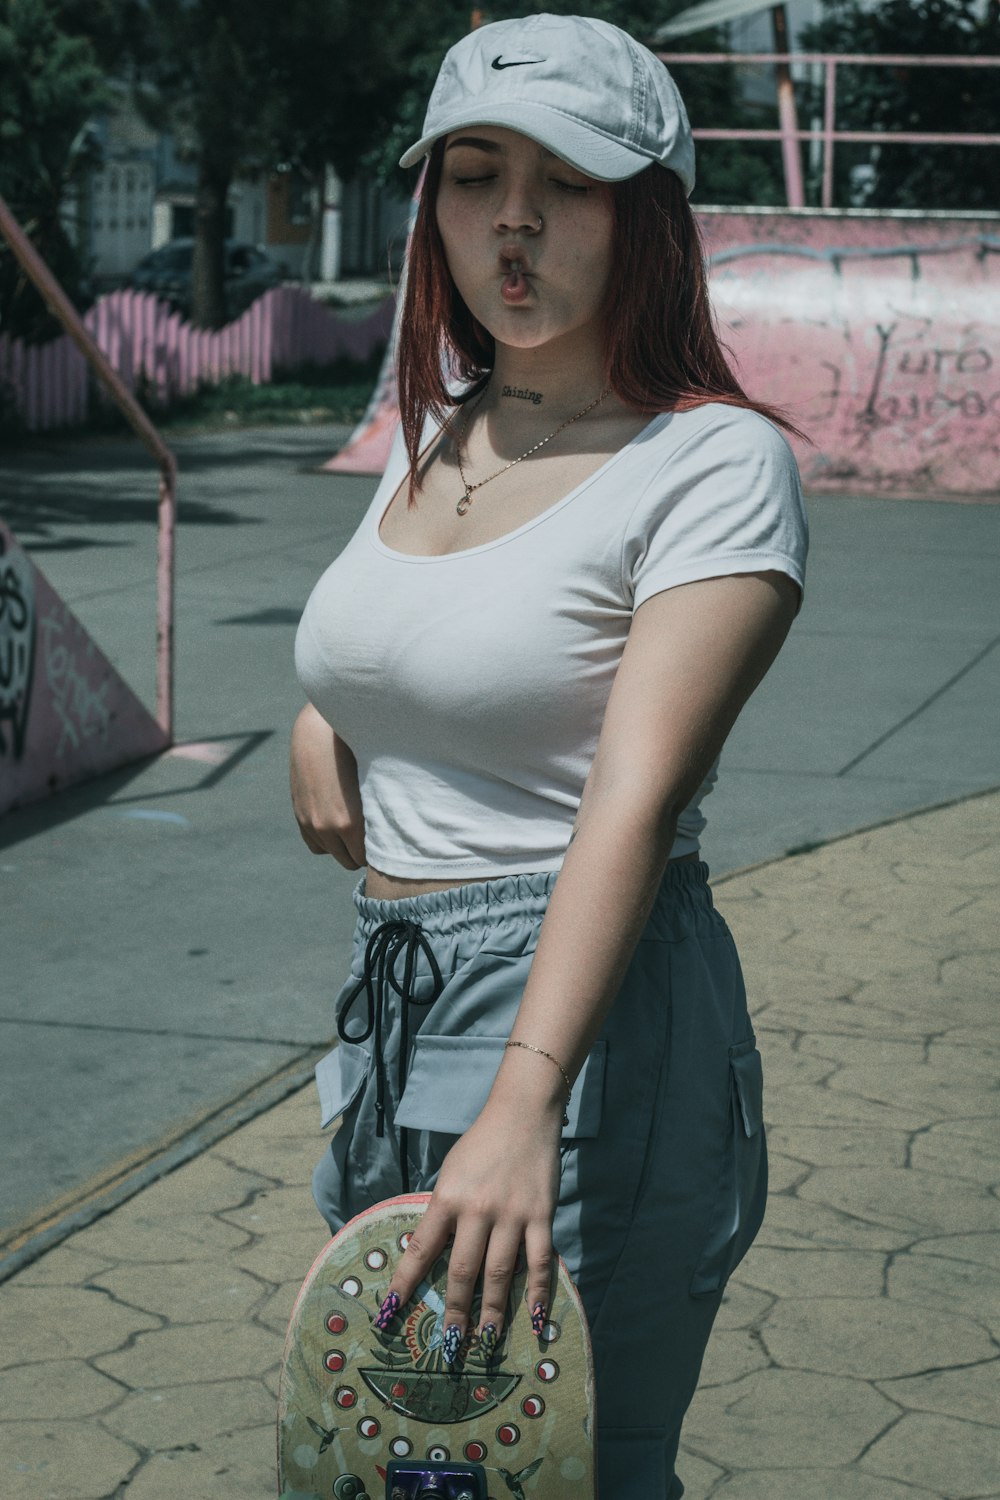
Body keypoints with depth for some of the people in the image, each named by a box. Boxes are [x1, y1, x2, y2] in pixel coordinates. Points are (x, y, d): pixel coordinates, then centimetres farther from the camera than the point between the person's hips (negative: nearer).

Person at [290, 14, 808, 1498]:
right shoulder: (432, 431, 11)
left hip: (590, 1022, -8)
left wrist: (526, 1103, -36)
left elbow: (636, 798, -25)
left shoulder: (716, 462, -12)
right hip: (389, 1011, 8)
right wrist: (322, 712, 9)